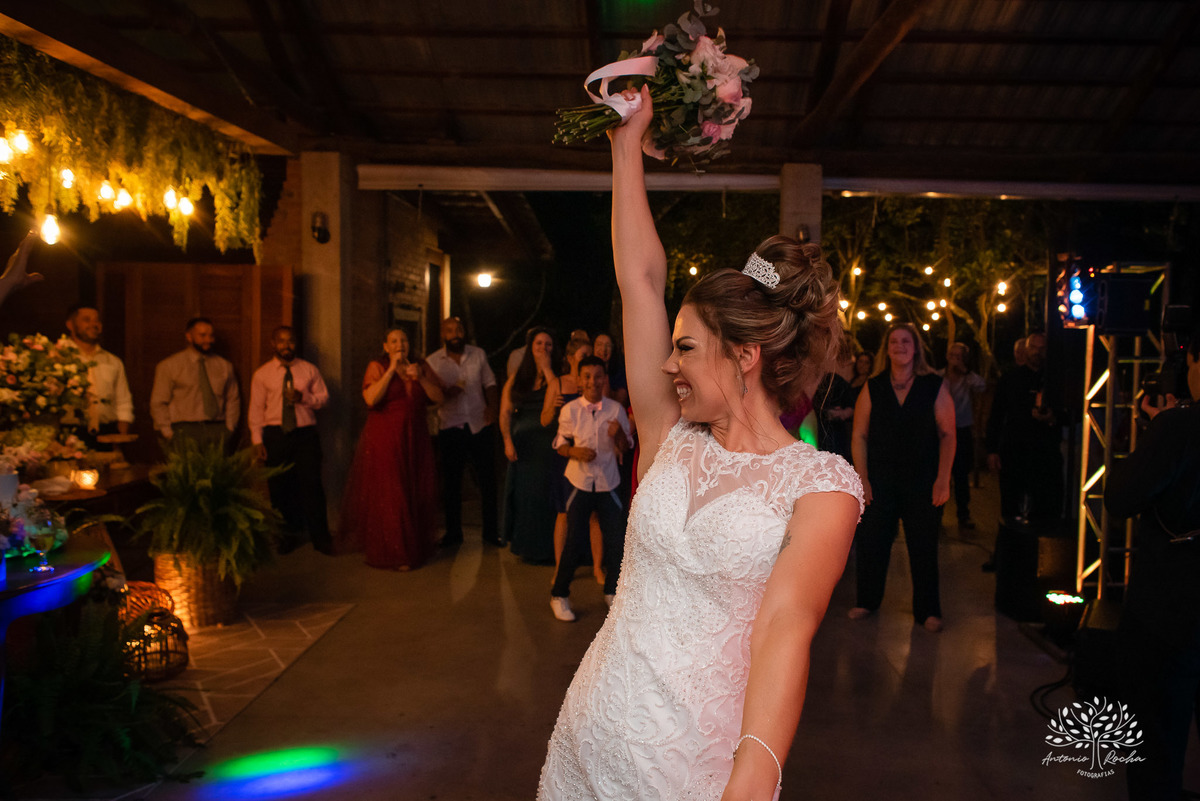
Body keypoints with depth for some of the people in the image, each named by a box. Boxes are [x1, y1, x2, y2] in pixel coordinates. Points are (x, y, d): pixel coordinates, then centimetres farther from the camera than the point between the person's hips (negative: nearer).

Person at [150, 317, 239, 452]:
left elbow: (233, 400, 19)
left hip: (217, 432, 2)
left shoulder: (224, 366, 15)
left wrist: (229, 429, 7)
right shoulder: (169, 366, 7)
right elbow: (158, 404, 5)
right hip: (184, 430, -2)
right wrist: (168, 434, -3)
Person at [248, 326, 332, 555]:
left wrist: (303, 397, -11)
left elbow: (324, 397, 8)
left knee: (311, 484, -5)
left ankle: (319, 537, 4)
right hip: (275, 435, 1)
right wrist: (257, 440, -2)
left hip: (305, 433, -1)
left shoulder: (310, 370, 8)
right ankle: (290, 534, 19)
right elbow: (256, 409, 5)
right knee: (280, 486, 4)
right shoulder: (262, 374, 6)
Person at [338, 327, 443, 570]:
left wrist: (420, 378, -13)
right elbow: (371, 399, -18)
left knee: (416, 495, 5)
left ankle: (416, 548, 18)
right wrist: (392, 369, -17)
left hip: (415, 441, 4)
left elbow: (438, 398, 2)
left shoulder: (421, 367, 10)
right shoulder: (377, 367, -2)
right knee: (388, 497, -3)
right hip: (384, 440, -4)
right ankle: (393, 553, 7)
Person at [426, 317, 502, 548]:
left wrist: (493, 406, -5)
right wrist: (445, 393, -17)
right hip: (450, 427, -1)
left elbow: (489, 383, 11)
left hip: (480, 425, 1)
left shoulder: (478, 354, 7)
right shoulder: (433, 361, 2)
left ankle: (491, 531, 13)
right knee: (451, 482, 5)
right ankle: (453, 533, 17)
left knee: (487, 479, 2)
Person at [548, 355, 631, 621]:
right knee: (575, 543, -1)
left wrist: (619, 434, -18)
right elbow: (560, 444, 3)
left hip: (608, 482, 2)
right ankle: (558, 595, 17)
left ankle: (611, 592, 27)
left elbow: (625, 448, 4)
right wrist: (575, 451, -17)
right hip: (580, 482, -2)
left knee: (617, 541, 4)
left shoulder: (616, 409, -3)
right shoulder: (570, 410, -5)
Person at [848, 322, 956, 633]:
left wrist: (943, 479, -6)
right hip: (880, 480, 1)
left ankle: (927, 610, 19)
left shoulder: (934, 387, 1)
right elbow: (859, 436, 3)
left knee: (924, 546, 4)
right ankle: (867, 601, 22)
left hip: (923, 481, -1)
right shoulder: (872, 388, 4)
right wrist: (862, 478, -4)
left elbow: (947, 435, 1)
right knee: (870, 542, 3)